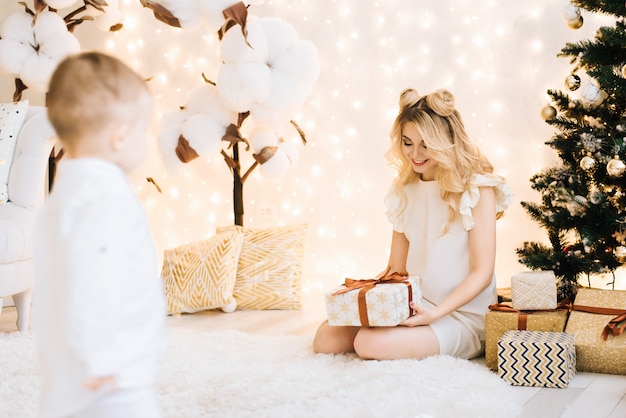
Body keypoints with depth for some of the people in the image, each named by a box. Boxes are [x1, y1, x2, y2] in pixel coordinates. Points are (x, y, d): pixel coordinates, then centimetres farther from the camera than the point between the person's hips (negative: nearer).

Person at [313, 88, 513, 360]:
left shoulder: (476, 189, -10)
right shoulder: (405, 190, 9)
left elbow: (481, 273, -12)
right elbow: (397, 268, 11)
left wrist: (436, 313, -24)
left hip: (462, 315, -6)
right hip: (413, 305, 6)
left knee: (371, 342, -28)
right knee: (326, 338, -9)